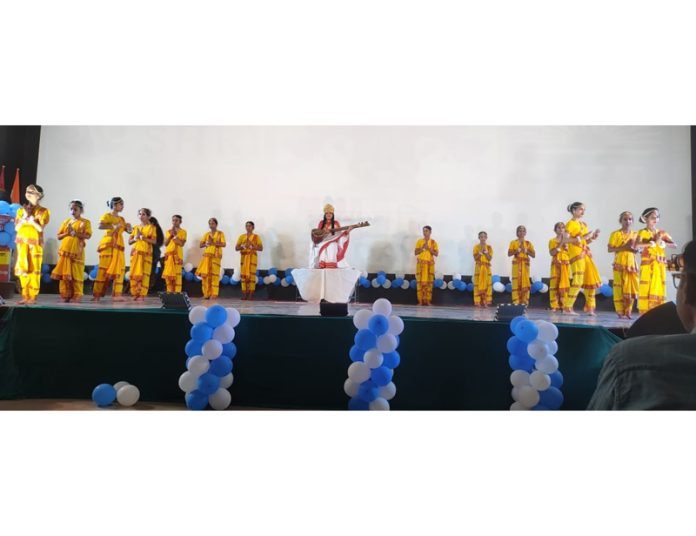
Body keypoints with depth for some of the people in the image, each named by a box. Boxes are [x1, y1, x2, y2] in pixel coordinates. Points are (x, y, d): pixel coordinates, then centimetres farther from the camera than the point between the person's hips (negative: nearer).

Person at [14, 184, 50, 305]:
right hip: (22, 243, 4)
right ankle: (25, 295, 9)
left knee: (34, 269, -7)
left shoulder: (43, 211, 3)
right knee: (23, 269, 3)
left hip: (35, 243, -4)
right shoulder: (21, 210, 13)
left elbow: (40, 228, -9)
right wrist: (25, 216, -4)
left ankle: (33, 296, -5)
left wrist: (30, 216, -9)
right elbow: (17, 228, 6)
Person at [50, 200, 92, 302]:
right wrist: (67, 233, -5)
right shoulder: (66, 222, 15)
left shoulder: (85, 222, 2)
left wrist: (74, 233, -17)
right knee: (65, 274, 4)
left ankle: (77, 296, 1)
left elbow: (87, 236, -11)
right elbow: (59, 236, 14)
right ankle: (66, 295, 11)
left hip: (76, 251, -4)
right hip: (65, 251, 5)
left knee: (76, 274, -3)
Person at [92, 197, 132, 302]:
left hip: (119, 246, 6)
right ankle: (97, 295, -2)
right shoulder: (107, 216, 0)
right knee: (104, 269, -7)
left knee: (119, 269, -2)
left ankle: (117, 295, -3)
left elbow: (129, 231, 16)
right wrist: (113, 226, -24)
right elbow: (100, 226, -17)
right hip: (108, 245, -6)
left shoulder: (122, 219, 19)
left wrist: (129, 227, -4)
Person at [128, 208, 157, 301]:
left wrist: (143, 237, -15)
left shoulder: (151, 227, 2)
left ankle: (142, 295, -7)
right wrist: (135, 238, -5)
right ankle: (135, 294, 6)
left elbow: (154, 241, -8)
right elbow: (129, 242, 14)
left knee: (144, 274, -9)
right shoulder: (135, 227, 16)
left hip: (146, 253, -4)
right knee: (134, 274, 0)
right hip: (135, 253, 4)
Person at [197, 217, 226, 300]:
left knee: (214, 275, -9)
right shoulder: (206, 234, 16)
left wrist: (214, 243, -16)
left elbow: (224, 244, -6)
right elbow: (201, 245, 12)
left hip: (216, 256, -4)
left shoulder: (220, 233, 4)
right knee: (205, 274, -1)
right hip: (207, 256, 4)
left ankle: (214, 294, -8)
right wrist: (206, 243, -8)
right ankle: (206, 294, 4)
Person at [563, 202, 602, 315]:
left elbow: (585, 241, 20)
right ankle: (567, 308, -5)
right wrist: (578, 239, -22)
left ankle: (590, 307, 17)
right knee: (577, 281, -12)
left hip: (586, 253, 8)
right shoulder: (570, 223, -5)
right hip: (576, 254, -8)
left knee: (592, 280, 7)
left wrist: (593, 237, 2)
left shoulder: (584, 224, 18)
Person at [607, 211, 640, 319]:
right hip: (619, 263, -4)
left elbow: (636, 249, 18)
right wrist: (623, 248, -17)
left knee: (631, 288, 3)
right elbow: (609, 249, -6)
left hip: (632, 264, 5)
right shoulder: (616, 234, 0)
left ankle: (627, 311, 13)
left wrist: (634, 249, -5)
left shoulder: (635, 234, 13)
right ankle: (620, 312, 1)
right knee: (620, 288, -5)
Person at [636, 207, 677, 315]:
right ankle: (645, 312, -4)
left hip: (660, 265, 5)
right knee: (646, 288, -6)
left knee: (659, 288, 5)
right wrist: (653, 242, -21)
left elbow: (674, 245, 5)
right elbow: (637, 245, -21)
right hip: (647, 264, -4)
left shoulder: (662, 232, 12)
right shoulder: (642, 232, -1)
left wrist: (663, 243, -11)